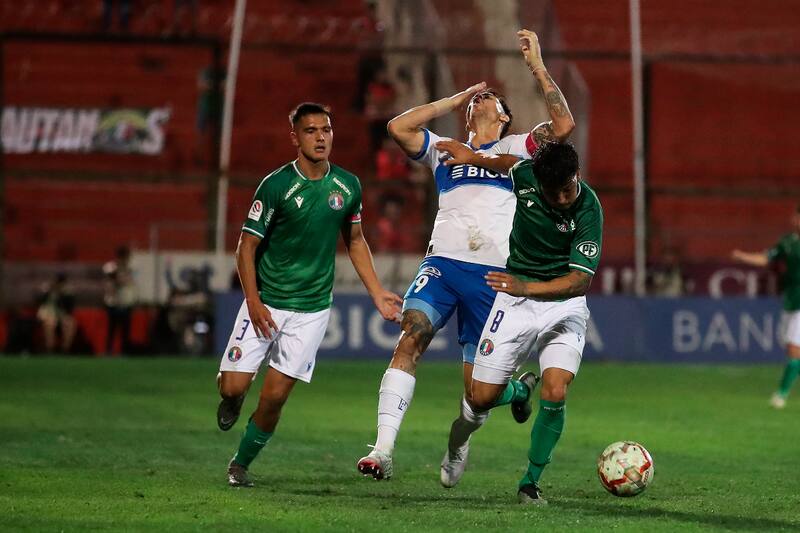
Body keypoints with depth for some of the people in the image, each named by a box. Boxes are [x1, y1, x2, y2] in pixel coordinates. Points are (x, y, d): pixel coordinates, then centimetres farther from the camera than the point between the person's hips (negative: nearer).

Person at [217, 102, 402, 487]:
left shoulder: (347, 186, 2)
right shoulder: (276, 185, -12)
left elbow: (355, 241, 16)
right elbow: (247, 245, -8)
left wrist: (377, 293, 9)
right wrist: (253, 302, -17)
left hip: (312, 308, 2)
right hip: (266, 302, -2)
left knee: (274, 396, -3)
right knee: (234, 385, -10)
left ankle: (241, 464, 19)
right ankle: (231, 399, 28)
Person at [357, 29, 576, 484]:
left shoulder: (517, 149, 16)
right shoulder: (446, 151, 22)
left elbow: (563, 126, -2)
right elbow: (399, 127, 7)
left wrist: (537, 66, -2)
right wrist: (455, 100, 15)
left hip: (494, 275, -1)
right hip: (443, 263, 1)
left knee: (479, 392, -2)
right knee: (412, 334, -27)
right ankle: (384, 450, -33)